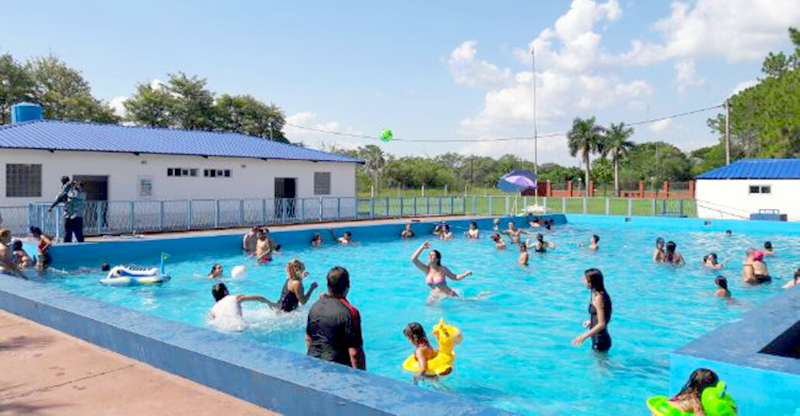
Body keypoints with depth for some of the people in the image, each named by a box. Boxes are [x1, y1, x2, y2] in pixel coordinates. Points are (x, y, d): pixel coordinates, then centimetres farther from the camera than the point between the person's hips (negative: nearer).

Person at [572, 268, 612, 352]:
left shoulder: (598, 298, -22)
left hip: (600, 341, -9)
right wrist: (591, 322, 23)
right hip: (597, 339, 9)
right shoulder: (596, 295, 5)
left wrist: (584, 336, -23)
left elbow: (602, 324, -24)